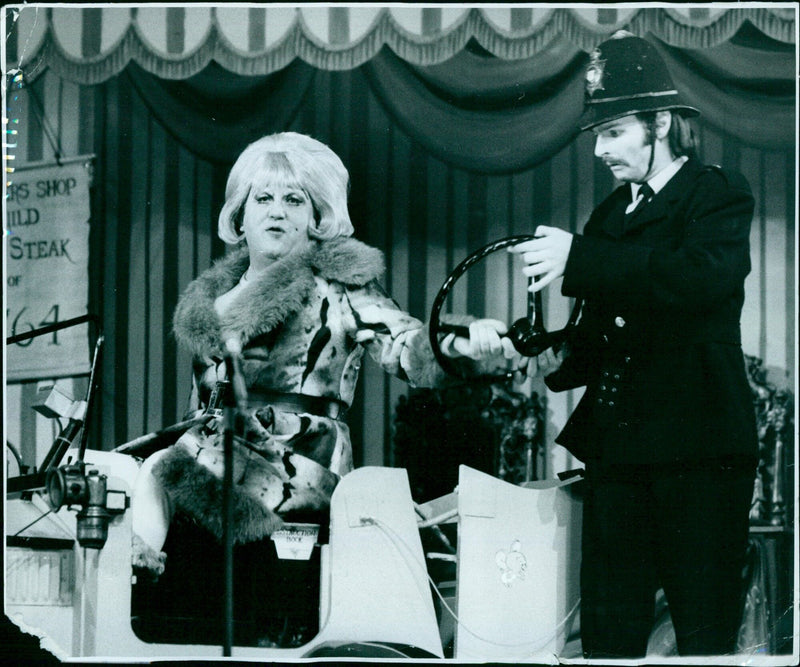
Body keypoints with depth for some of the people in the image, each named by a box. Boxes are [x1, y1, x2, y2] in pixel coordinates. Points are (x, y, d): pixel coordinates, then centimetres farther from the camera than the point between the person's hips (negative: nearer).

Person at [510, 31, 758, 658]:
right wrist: (561, 361, 0)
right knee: (607, 634, 5)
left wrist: (578, 259, -28)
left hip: (698, 447, -6)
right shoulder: (611, 214, 18)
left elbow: (707, 275, -26)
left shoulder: (718, 195, -3)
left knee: (706, 630, -4)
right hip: (616, 443, 7)